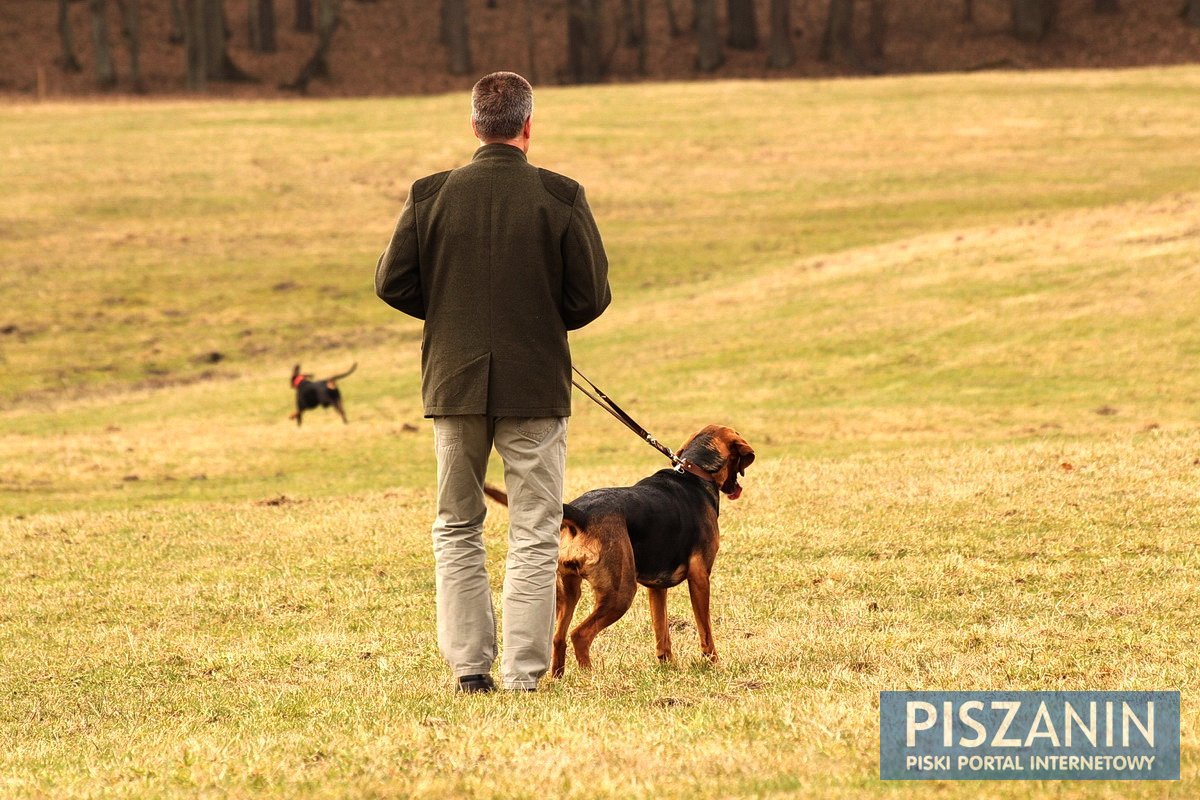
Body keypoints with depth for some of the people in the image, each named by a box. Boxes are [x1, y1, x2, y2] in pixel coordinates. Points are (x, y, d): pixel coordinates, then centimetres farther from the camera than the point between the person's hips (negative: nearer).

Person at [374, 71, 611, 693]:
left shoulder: (430, 196, -3)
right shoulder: (561, 197, -8)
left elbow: (392, 284, -1)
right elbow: (591, 296, -5)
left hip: (453, 381, 2)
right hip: (536, 385, -2)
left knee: (456, 531, 15)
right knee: (534, 536, 4)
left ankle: (468, 665, 12)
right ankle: (523, 673, 0)